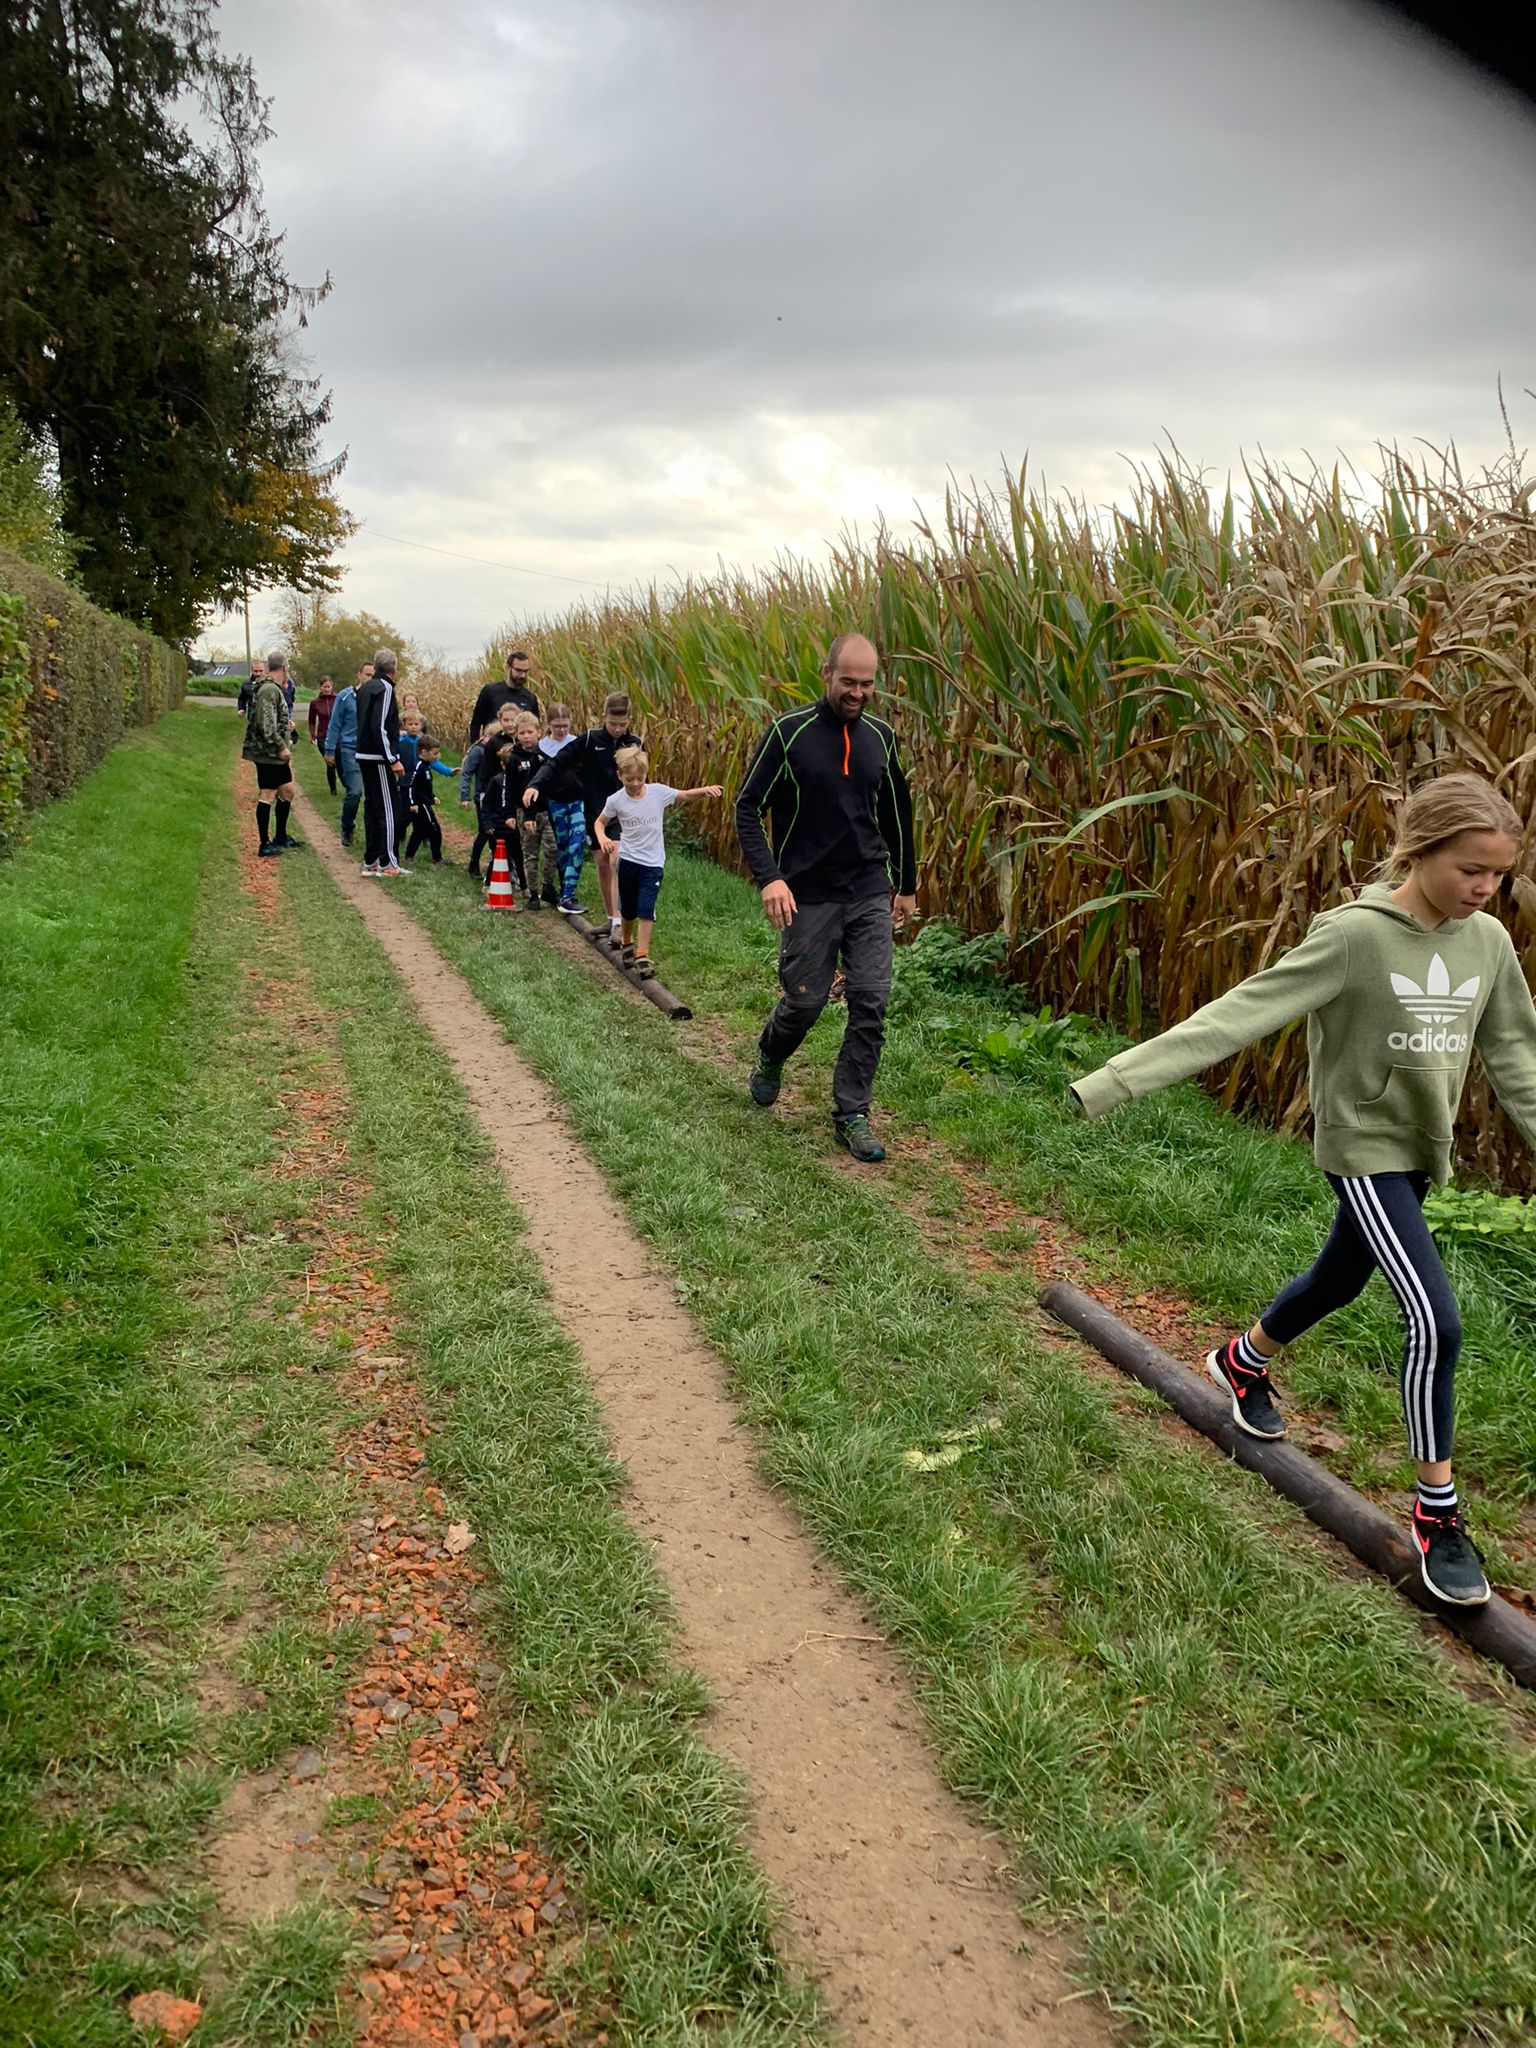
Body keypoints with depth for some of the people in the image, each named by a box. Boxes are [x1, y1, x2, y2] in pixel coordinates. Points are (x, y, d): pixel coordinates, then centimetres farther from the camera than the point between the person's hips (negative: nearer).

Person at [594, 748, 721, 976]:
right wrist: (602, 837, -15)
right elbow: (600, 822, 7)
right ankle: (627, 944, 40)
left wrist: (705, 790, -14)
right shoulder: (616, 800, -7)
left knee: (646, 910, -11)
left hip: (653, 863, -1)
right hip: (628, 860, 1)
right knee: (628, 910, 14)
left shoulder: (658, 792, -7)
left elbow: (684, 796, 5)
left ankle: (642, 956, -8)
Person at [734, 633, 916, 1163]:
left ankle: (852, 1115, 9)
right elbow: (748, 808, -6)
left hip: (871, 895, 3)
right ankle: (770, 1059, 38)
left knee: (871, 1003, -3)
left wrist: (906, 885, 21)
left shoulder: (880, 737, 6)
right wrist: (769, 877, -18)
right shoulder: (789, 732, -7)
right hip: (808, 896, -3)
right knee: (805, 1000, 4)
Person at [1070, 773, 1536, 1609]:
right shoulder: (1353, 936, -22)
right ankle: (1436, 1514, 5)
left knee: (1337, 1282, 24)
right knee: (1434, 1322, -12)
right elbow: (1239, 1015, -27)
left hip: (1423, 1153, 7)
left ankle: (1242, 1361, 53)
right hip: (1364, 1148, -7)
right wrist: (1117, 1081, -33)